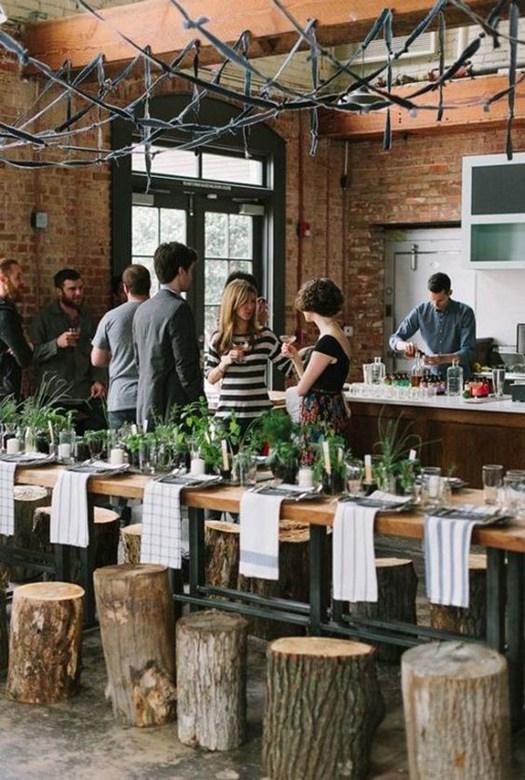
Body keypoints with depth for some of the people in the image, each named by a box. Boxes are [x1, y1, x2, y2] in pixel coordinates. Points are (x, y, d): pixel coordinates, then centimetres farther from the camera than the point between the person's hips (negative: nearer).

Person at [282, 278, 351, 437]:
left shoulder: (327, 342, -19)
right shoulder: (335, 335, 11)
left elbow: (301, 389, -12)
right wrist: (295, 357, 10)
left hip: (321, 417, -9)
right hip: (332, 413, 9)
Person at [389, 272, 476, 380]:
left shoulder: (465, 313, -5)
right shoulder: (420, 311, 2)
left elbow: (468, 352, -10)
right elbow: (394, 339, 5)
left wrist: (442, 359, -26)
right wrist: (404, 345, -18)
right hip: (431, 375, 2)